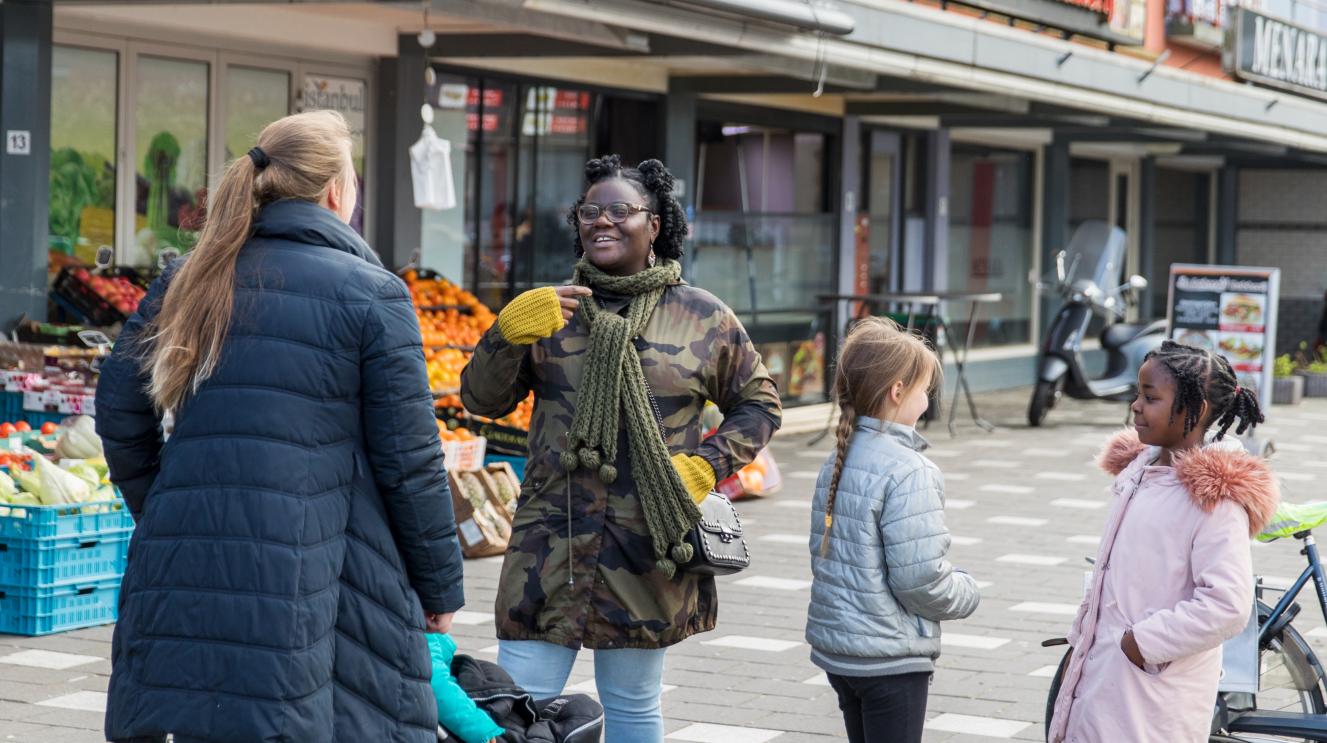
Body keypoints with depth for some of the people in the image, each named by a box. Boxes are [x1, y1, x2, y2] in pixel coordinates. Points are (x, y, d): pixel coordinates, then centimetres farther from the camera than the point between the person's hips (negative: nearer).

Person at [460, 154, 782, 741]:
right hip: (551, 539, 1)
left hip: (647, 547, -1)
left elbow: (758, 405, 12)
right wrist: (508, 332, -14)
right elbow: (482, 400, 4)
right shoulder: (550, 308, 6)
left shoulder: (703, 318, 3)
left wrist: (708, 465, -4)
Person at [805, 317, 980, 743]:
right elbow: (920, 579, -22)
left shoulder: (838, 460, 6)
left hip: (835, 644, 8)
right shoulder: (907, 472, -20)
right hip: (890, 658, -8)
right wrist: (967, 593, -2)